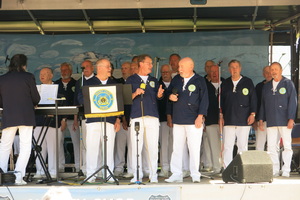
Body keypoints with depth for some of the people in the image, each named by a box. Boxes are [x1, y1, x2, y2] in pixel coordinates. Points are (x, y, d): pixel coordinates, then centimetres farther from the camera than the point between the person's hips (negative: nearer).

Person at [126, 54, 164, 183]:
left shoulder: (154, 81, 20)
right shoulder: (131, 80, 10)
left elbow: (157, 97, 16)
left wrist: (159, 95, -6)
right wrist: (135, 94, -11)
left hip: (152, 117, 2)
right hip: (136, 117, -2)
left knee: (152, 147, -2)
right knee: (136, 147, -5)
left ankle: (153, 175, 4)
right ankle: (137, 175, 2)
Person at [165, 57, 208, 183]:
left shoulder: (199, 80, 0)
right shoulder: (176, 79, 13)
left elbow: (204, 100, -2)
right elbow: (169, 92, 25)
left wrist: (200, 116, -9)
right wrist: (170, 96, 0)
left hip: (193, 120, -4)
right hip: (178, 120, 5)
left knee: (194, 148, -3)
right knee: (177, 148, 4)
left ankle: (195, 175, 5)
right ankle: (176, 174, 10)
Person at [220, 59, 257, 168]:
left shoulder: (248, 82, 5)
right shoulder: (225, 83, 12)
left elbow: (253, 99, 5)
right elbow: (221, 100, 14)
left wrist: (252, 114, -3)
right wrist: (221, 115, 7)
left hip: (244, 120, -2)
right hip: (228, 120, 2)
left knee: (242, 146, 2)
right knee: (227, 147, -2)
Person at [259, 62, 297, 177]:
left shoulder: (288, 83, 3)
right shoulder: (266, 86, 16)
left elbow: (293, 102, -2)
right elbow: (263, 104, 18)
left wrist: (291, 119, -10)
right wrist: (261, 119, 11)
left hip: (284, 121, -4)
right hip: (271, 122, 4)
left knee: (287, 146, -2)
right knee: (271, 147, 0)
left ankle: (286, 171, 2)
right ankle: (274, 171, 5)